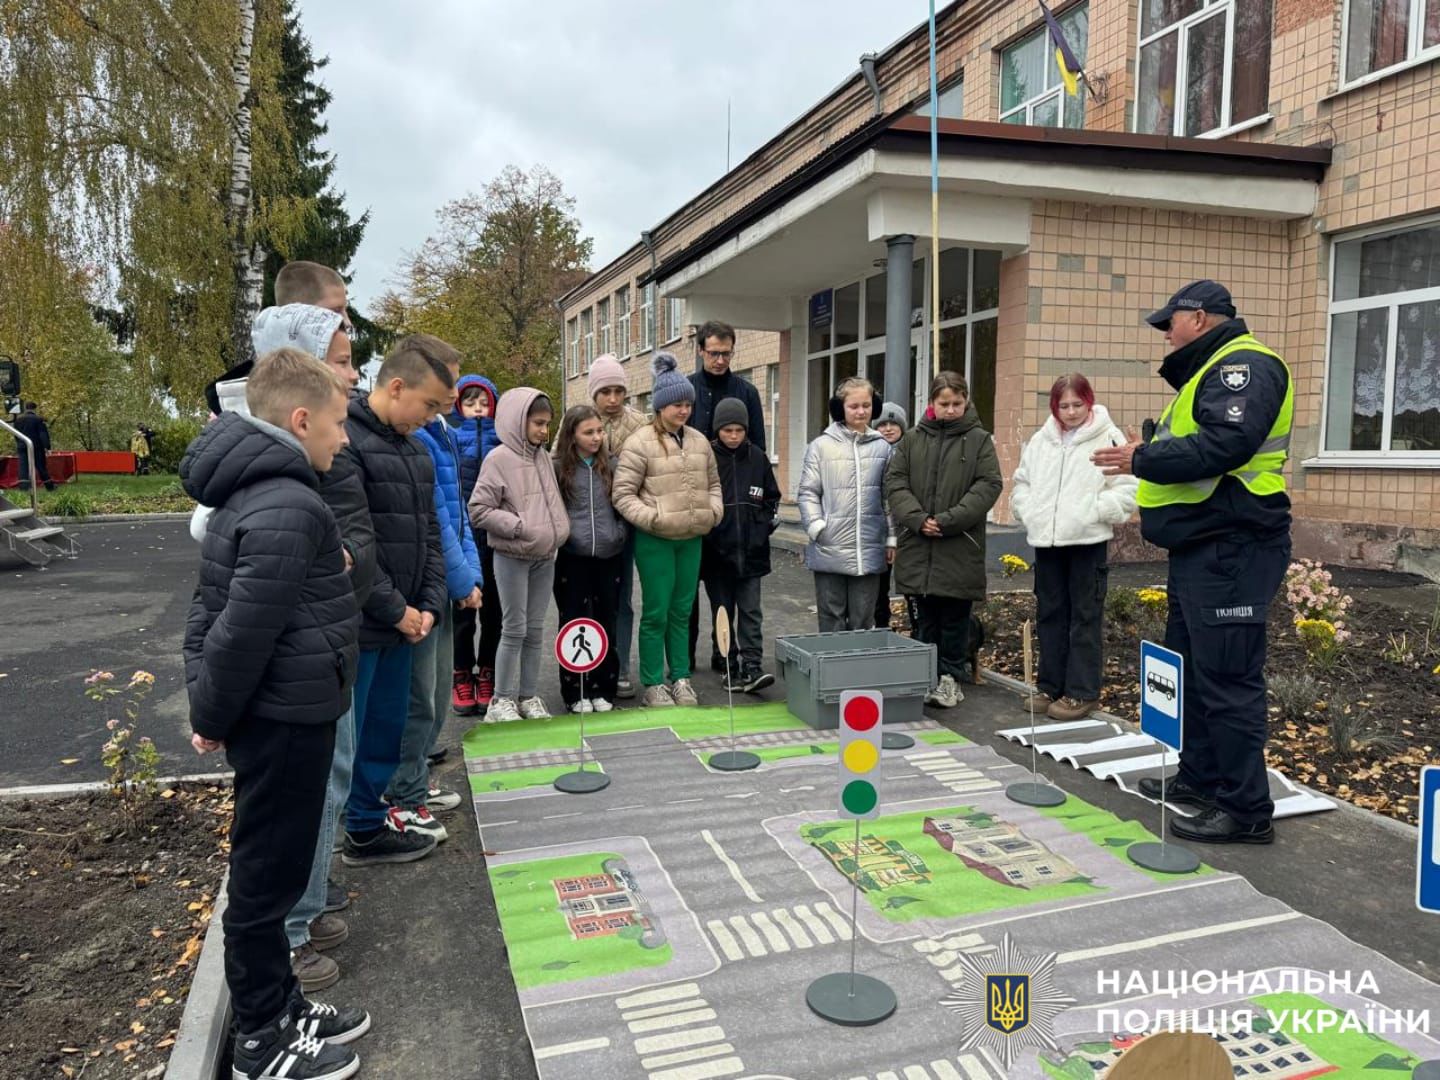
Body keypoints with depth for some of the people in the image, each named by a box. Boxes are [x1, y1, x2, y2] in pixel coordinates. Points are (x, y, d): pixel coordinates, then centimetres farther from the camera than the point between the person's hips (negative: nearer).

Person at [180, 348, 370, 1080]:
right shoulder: (285, 509, -23)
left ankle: (279, 1006, 36)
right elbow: (242, 631, -25)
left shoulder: (255, 492, 10)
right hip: (284, 720, -10)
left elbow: (212, 609, 13)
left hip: (277, 714, 10)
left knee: (270, 872, 20)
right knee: (267, 878, 5)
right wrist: (214, 716, -10)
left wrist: (207, 706, 13)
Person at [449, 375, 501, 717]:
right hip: (461, 537, -1)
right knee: (464, 608, 7)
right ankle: (462, 677, 20)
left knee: (493, 607, 9)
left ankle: (487, 676, 23)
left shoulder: (502, 441, 6)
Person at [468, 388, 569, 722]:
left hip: (545, 557, 6)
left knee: (535, 631, 11)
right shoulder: (500, 458, -11)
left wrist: (559, 529, 4)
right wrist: (519, 526, -17)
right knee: (515, 630, -1)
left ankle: (528, 696, 22)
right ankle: (502, 700, 11)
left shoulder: (544, 458, 9)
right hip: (512, 558, -6)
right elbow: (478, 511, -13)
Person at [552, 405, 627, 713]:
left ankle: (603, 689, 20)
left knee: (607, 623, 9)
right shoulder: (558, 468, -3)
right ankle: (575, 693, 14)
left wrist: (620, 532, 3)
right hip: (572, 558, -2)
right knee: (575, 625, 4)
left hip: (609, 556, 3)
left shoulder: (612, 465, 5)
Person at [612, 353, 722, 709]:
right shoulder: (640, 443, -9)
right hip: (654, 540, -5)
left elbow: (713, 482, 20)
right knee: (656, 613, 1)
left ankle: (680, 678, 26)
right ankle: (652, 684, 14)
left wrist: (714, 511, 4)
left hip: (692, 539, 5)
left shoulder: (699, 441, 9)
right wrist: (651, 518, -19)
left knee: (682, 611, 14)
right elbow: (623, 493, -10)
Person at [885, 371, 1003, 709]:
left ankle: (951, 678, 19)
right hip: (918, 546, 2)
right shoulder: (913, 439, 8)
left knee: (955, 618, 6)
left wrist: (949, 520, -15)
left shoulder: (979, 440, 2)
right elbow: (895, 480, 3)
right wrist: (916, 518, -12)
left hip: (960, 548, -2)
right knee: (926, 616, 11)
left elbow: (989, 485, -6)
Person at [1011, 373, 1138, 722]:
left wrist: (1094, 513, -17)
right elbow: (1021, 482, 18)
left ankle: (1082, 692, 7)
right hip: (1045, 540, 6)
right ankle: (1050, 686, 22)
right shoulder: (1040, 440, 11)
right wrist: (1029, 513, 3)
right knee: (1050, 615, 12)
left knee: (1085, 617, 1)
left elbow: (1127, 490, -9)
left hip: (1087, 542, -5)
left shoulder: (1109, 437, -4)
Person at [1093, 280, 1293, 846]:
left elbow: (1223, 445, -26)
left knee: (1226, 677, -7)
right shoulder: (1212, 371, 23)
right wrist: (1148, 458, 11)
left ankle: (1246, 810, 1)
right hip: (1202, 547, 11)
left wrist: (1143, 459, -17)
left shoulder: (1244, 366, -12)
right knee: (1191, 666, 18)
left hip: (1231, 550, -11)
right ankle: (1200, 777, 31)